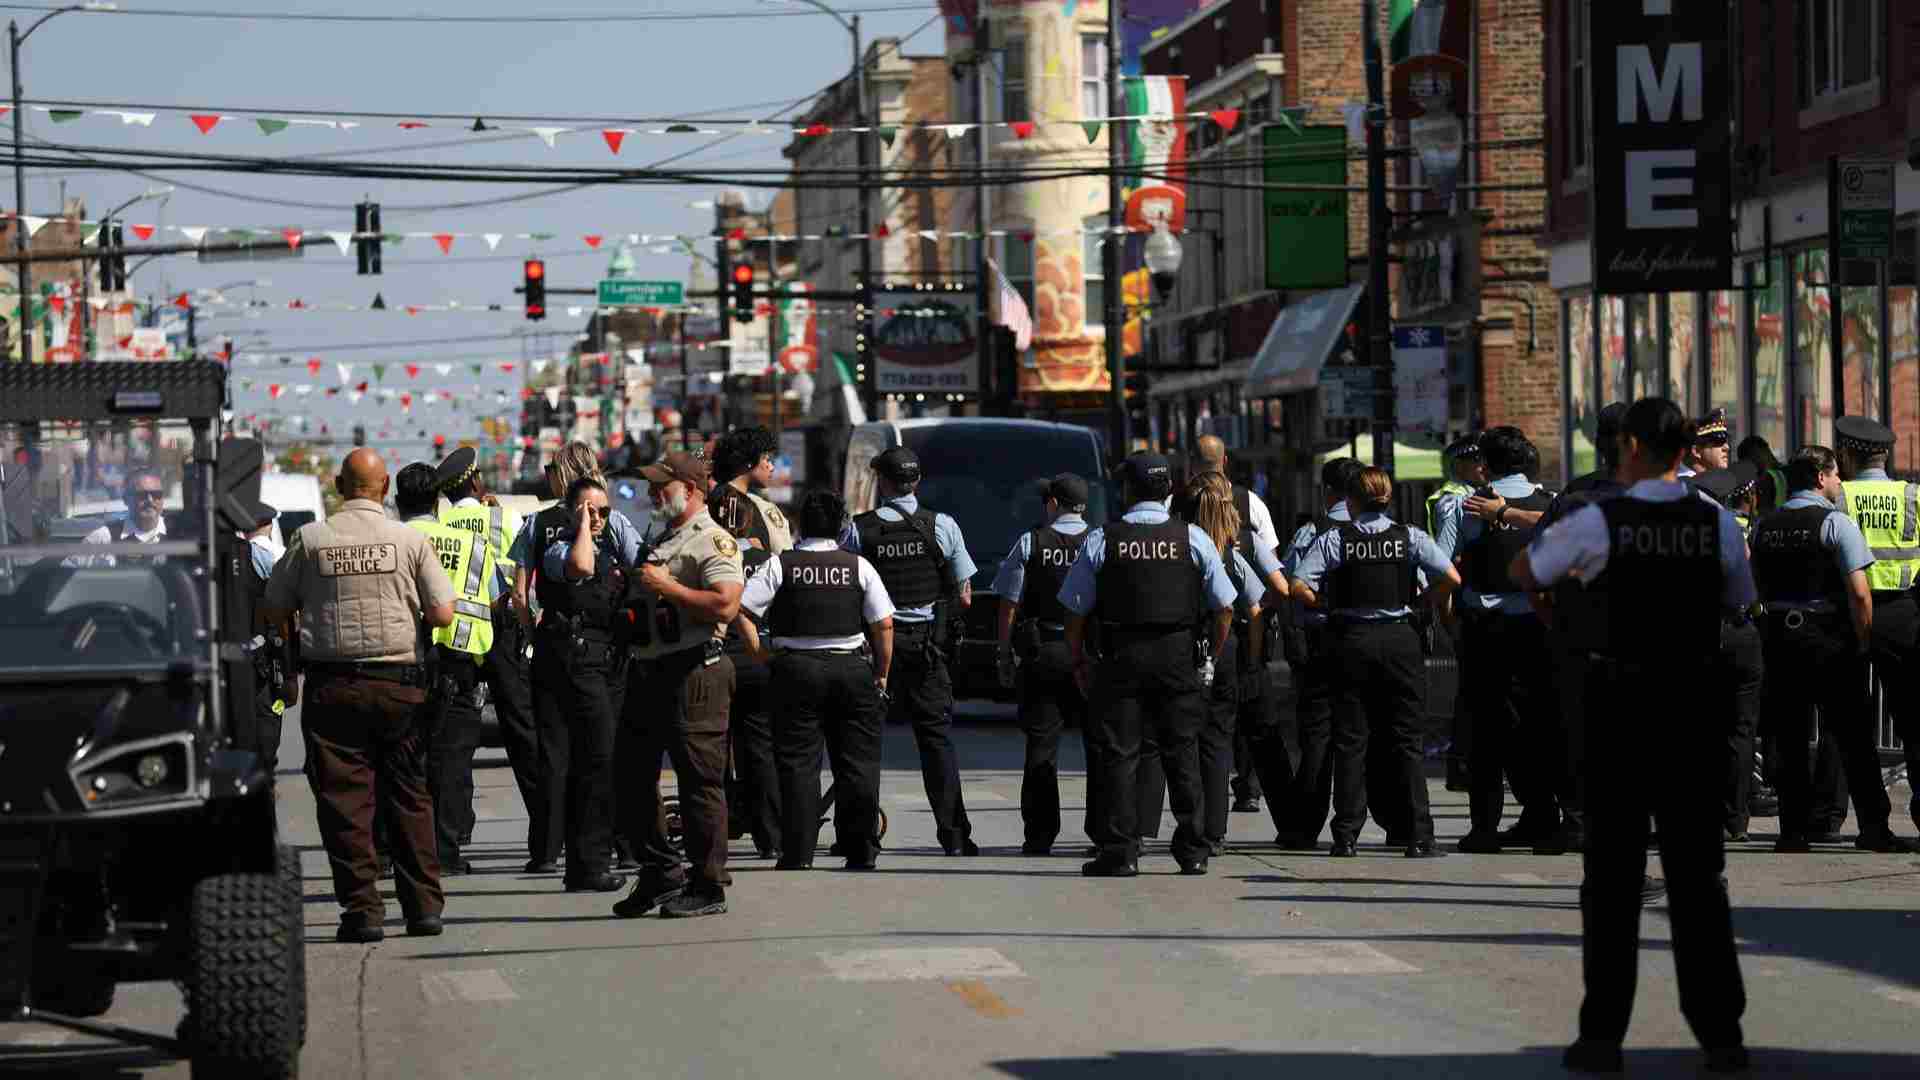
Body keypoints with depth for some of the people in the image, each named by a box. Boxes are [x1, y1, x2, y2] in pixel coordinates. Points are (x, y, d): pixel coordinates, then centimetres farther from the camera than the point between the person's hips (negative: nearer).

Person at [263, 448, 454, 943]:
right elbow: (443, 614, -3)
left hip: (332, 686, -1)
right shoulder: (410, 540, -2)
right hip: (399, 685, 1)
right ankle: (424, 905, 10)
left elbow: (274, 611, 4)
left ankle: (362, 907, -2)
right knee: (409, 795, 10)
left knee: (345, 796, 2)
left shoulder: (309, 540, -1)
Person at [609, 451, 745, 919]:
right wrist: (630, 591, 15)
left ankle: (708, 888, -1)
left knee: (700, 783, -6)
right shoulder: (660, 540, 22)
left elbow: (724, 605, -22)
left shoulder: (713, 541, -8)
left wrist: (666, 586, -17)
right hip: (648, 670, 10)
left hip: (694, 674, -10)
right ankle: (659, 875, 19)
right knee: (635, 779, 10)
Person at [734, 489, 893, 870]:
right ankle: (862, 851, 8)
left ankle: (798, 854, -2)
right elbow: (884, 624, 0)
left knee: (798, 763, 2)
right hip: (852, 668, 1)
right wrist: (881, 675, 9)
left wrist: (759, 653, 1)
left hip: (797, 670, -1)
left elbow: (741, 608, -9)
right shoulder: (859, 566, 3)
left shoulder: (780, 565, -1)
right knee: (857, 763, 7)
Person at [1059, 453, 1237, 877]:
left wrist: (1079, 662, 10)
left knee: (1119, 754, 3)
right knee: (1182, 753, 8)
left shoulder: (1100, 540, -2)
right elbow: (1224, 608, 3)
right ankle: (1192, 852, 8)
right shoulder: (1193, 538, 2)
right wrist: (1210, 658, 14)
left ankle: (1119, 853, 0)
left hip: (1120, 659, -1)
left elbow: (1075, 610, -1)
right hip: (1178, 658, 1)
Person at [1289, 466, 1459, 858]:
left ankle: (1346, 836, 4)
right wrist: (1437, 605, 9)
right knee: (1409, 741, 4)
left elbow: (1299, 587, -11)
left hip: (1350, 639, 0)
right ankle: (1419, 837, -1)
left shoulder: (1333, 540, -2)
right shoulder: (1411, 537, -1)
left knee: (1350, 741, 6)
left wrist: (1330, 604, 6)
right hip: (1399, 638, 0)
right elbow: (1450, 578, -11)